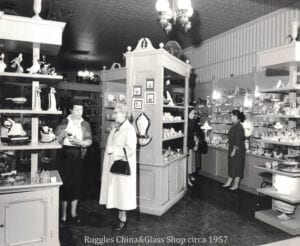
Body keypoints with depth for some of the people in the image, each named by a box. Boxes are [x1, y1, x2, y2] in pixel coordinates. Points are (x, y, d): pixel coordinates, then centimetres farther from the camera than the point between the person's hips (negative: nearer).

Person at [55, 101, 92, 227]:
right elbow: (56, 139, 0)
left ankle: (74, 213, 24)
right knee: (65, 184, -1)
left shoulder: (85, 124, 7)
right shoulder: (64, 122, 3)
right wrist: (62, 135, -20)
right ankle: (63, 216, 11)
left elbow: (89, 141, -1)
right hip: (65, 154, -2)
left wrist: (79, 142, -19)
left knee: (77, 184, 7)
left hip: (78, 155, 2)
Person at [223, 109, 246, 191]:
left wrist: (234, 150, -21)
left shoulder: (238, 127, -18)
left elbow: (238, 140, -21)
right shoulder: (235, 126, 10)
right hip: (232, 148, 9)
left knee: (237, 166, 0)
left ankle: (236, 185, 10)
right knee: (231, 165, 15)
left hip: (237, 149, -9)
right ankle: (229, 182, 25)